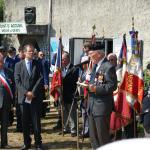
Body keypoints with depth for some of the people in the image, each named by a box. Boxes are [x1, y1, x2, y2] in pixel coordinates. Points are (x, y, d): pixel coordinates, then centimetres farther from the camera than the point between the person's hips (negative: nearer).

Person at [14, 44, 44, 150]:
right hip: (23, 97, 1)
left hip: (36, 98, -1)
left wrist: (33, 92, -13)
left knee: (36, 122, 1)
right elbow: (17, 81, 0)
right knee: (25, 122, 6)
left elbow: (41, 79, -3)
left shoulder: (38, 64, 6)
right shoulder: (19, 65, 7)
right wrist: (26, 92, -12)